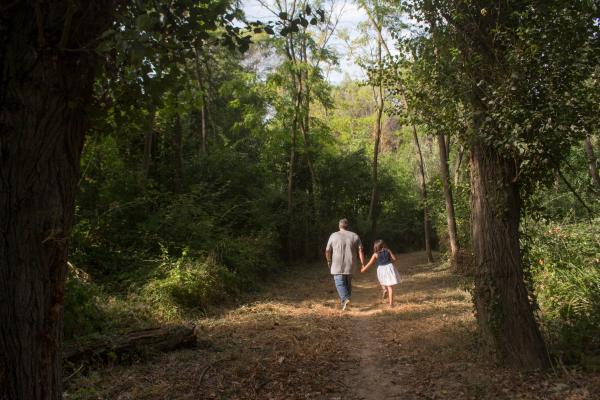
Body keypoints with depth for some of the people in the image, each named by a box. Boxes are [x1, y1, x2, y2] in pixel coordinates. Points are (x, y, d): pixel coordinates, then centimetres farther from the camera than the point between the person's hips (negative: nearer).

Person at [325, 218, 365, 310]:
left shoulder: (334, 236, -4)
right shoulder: (354, 236, 2)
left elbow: (328, 251, -2)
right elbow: (360, 251, -3)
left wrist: (329, 261, 14)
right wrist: (363, 264, 0)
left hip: (338, 265, -3)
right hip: (350, 265, 3)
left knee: (340, 283, -1)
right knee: (348, 283, 18)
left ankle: (345, 299, -22)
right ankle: (344, 300, 25)